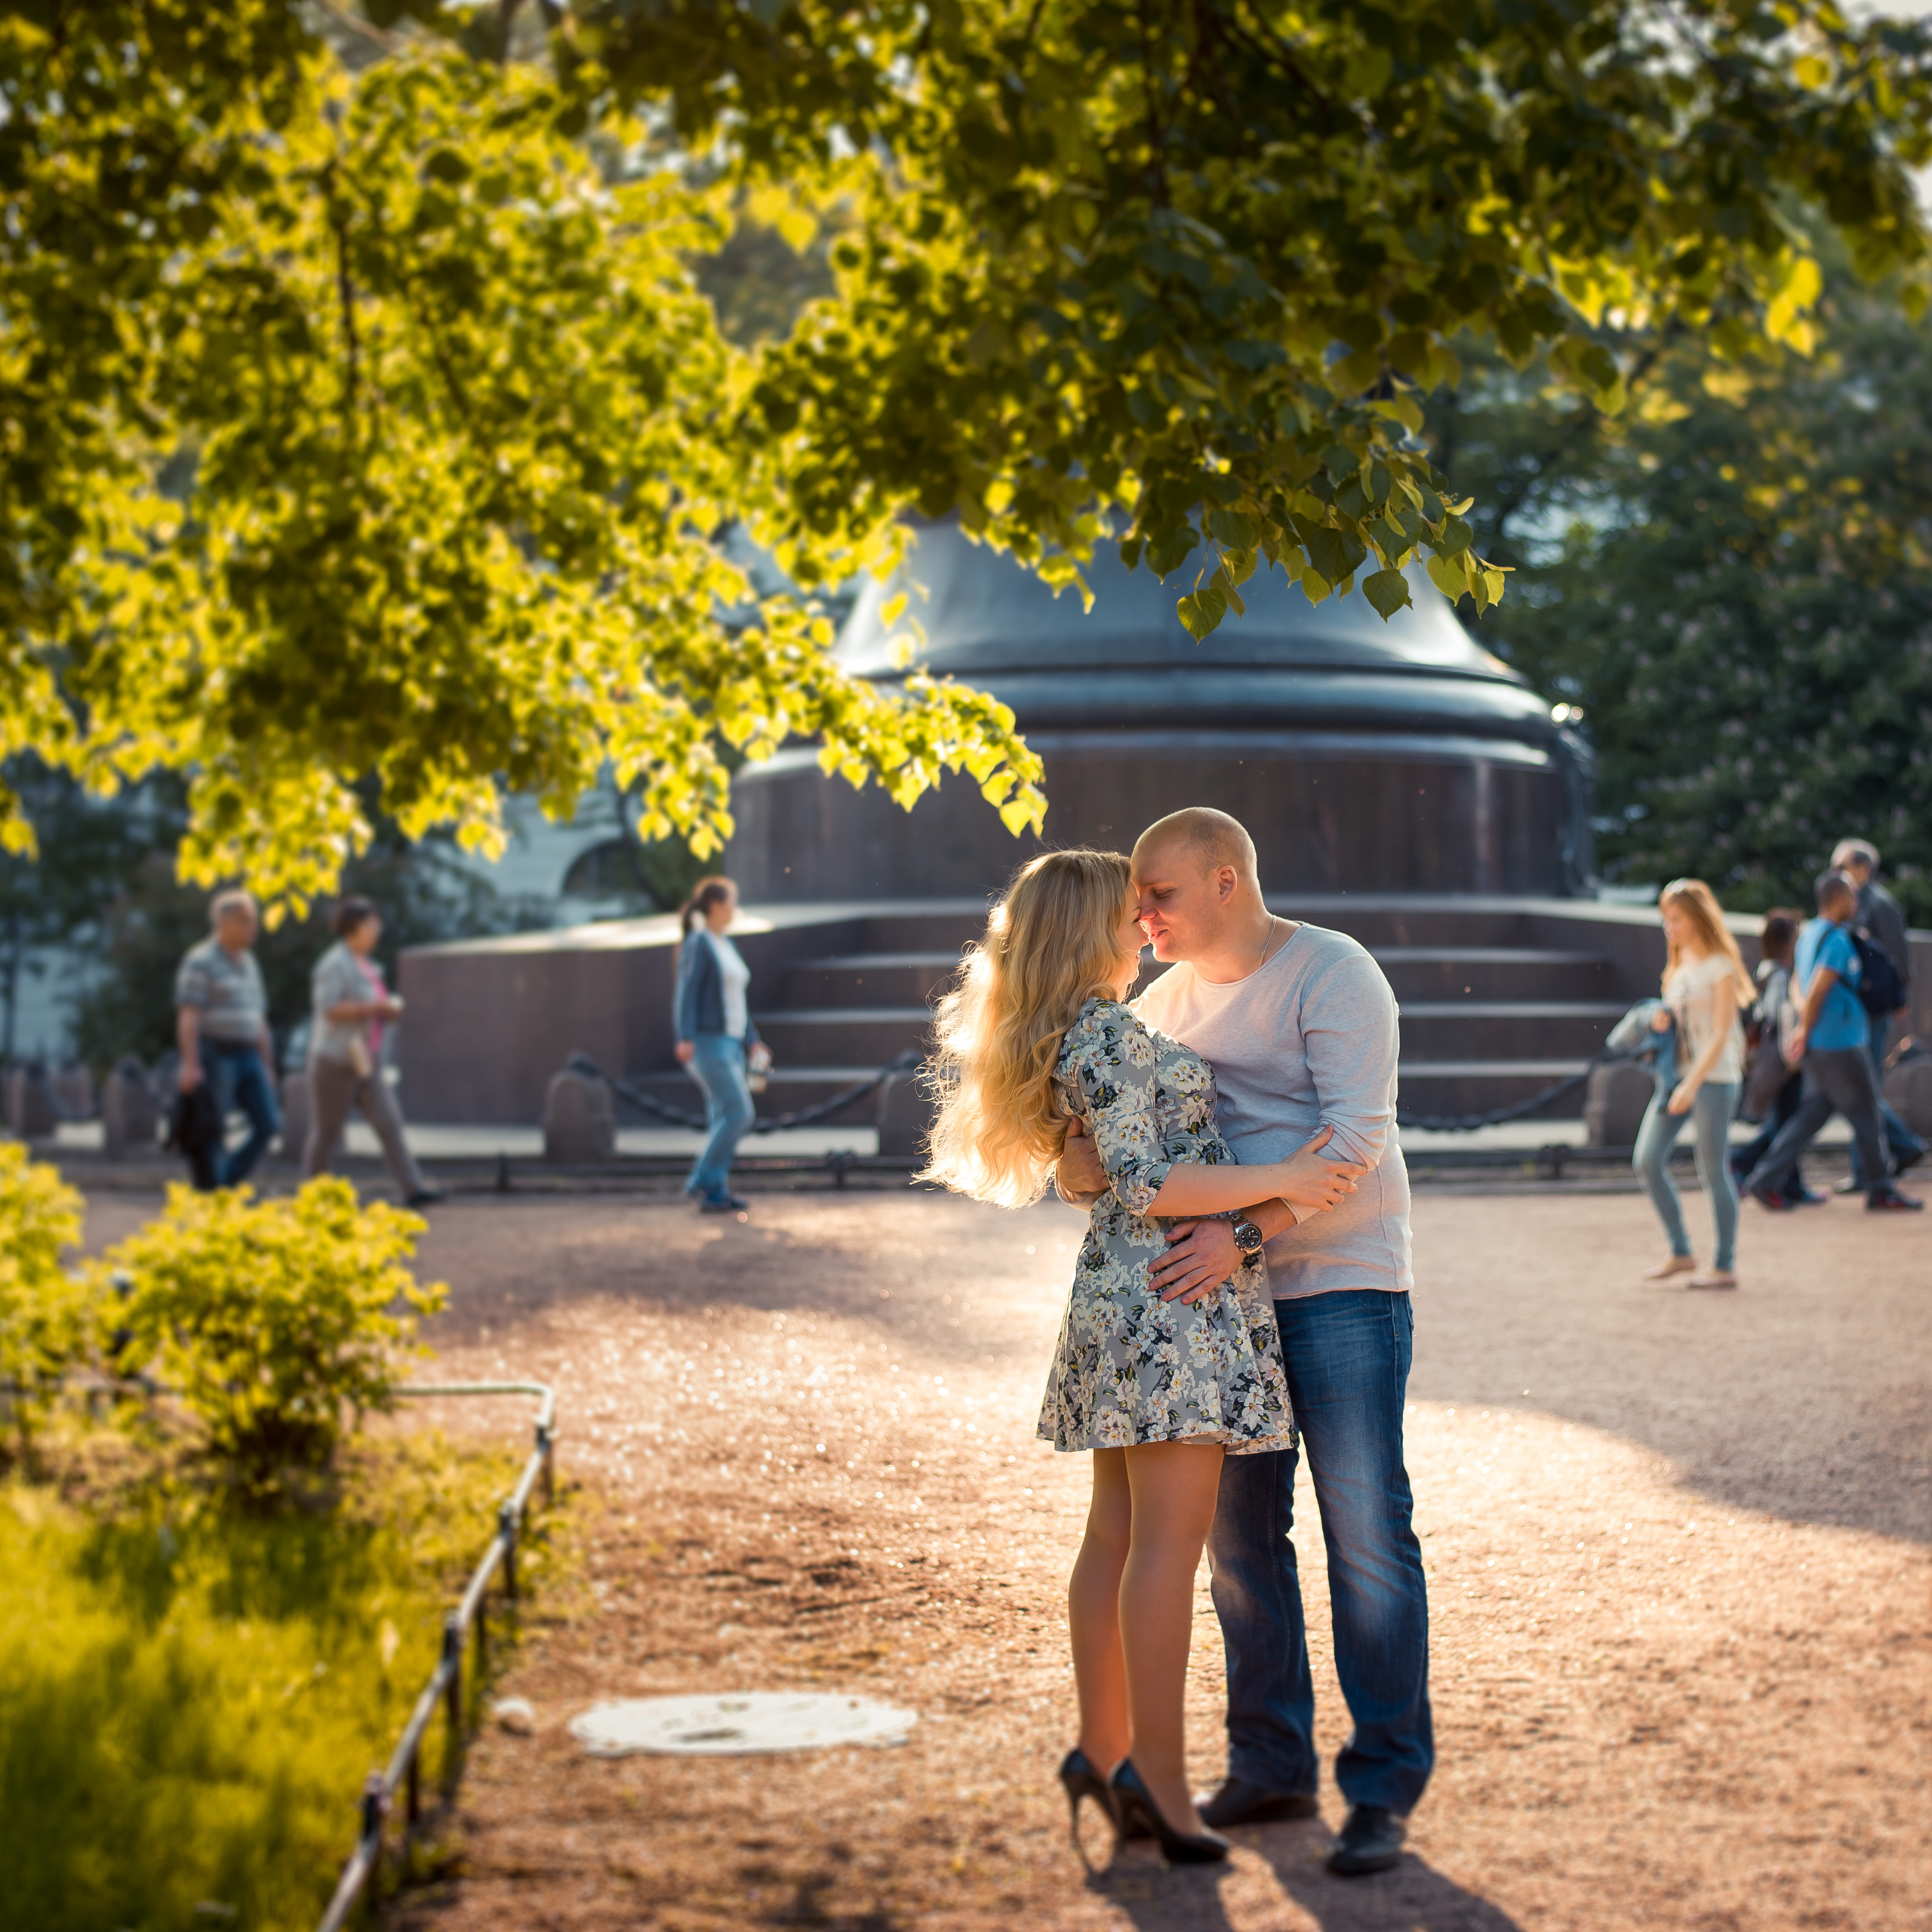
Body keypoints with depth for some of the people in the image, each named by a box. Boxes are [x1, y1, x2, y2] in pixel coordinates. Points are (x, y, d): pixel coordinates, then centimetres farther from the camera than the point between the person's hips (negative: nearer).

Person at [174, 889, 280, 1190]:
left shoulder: (248, 965, 16)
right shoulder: (201, 962, -8)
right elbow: (187, 1017, -15)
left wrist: (268, 1068, 17)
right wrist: (190, 1064, -24)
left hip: (247, 1056, 7)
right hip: (213, 1054, -7)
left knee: (268, 1125, -2)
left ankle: (226, 1183, 10)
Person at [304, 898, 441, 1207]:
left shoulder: (365, 965, 15)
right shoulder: (335, 964, -13)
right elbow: (329, 1009, -23)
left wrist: (389, 1012, 5)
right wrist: (376, 1007, -21)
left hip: (364, 1063, 8)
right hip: (335, 1062, -8)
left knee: (390, 1124, -4)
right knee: (326, 1133, 2)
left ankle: (413, 1188, -11)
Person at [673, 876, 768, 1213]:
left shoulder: (726, 947, 19)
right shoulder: (697, 943, -9)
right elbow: (687, 992, -17)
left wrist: (751, 1040, 19)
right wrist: (686, 1038, -26)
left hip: (728, 1041, 9)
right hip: (706, 1040, -9)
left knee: (724, 1119, 4)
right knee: (739, 1112, -15)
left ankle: (713, 1195, 5)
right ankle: (702, 1181, -8)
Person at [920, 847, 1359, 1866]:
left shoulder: (1069, 1038, 17)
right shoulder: (1112, 1037, -13)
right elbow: (1146, 1187, -18)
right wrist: (1280, 1179, -15)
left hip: (1118, 1302, 10)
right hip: (1178, 1296, -10)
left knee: (1115, 1536, 12)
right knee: (1170, 1540, -10)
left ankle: (1104, 1749, 17)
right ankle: (1158, 1776, -10)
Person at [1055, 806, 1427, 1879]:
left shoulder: (1332, 974, -10)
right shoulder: (1167, 999, 13)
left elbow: (1355, 1133, -20)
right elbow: (1101, 1099, 17)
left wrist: (1242, 1227, -30)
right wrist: (1079, 1157, -8)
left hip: (1342, 1286, -7)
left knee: (1366, 1535, -6)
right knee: (1238, 1536, 10)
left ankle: (1383, 1789, -1)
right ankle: (1271, 1766, 21)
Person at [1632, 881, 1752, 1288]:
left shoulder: (1720, 966, -9)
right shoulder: (1679, 965, 13)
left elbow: (1721, 1033, -15)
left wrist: (1692, 1084, -23)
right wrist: (1662, 1020, 0)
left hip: (1714, 1076, -7)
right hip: (1677, 1071, 8)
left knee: (1713, 1170, -3)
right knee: (1647, 1160, -1)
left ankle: (1725, 1265, 6)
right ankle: (1680, 1252, 9)